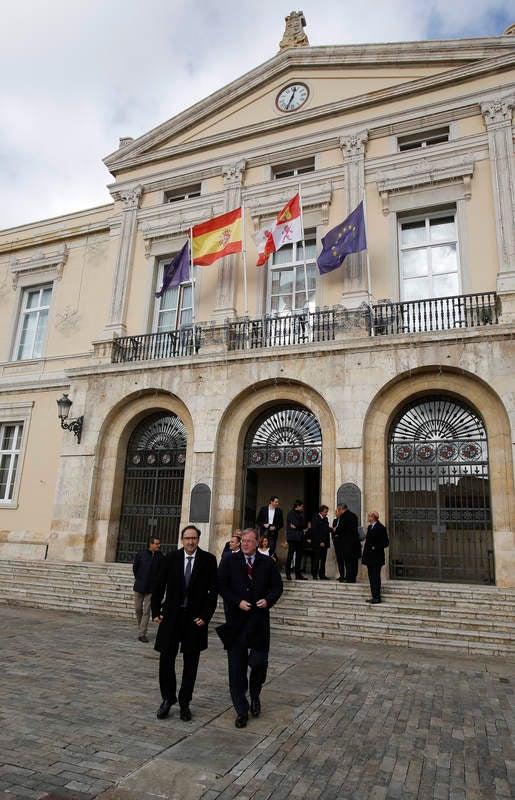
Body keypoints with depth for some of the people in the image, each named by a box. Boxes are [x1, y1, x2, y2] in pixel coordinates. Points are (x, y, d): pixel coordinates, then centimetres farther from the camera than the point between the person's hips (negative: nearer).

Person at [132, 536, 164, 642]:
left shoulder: (160, 556, -4)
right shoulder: (141, 554, -5)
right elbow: (134, 568, 8)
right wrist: (139, 579, 11)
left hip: (151, 588, 0)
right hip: (139, 586, 1)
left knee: (146, 611, -2)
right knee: (138, 609, 10)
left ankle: (142, 633, 5)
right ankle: (141, 628, 32)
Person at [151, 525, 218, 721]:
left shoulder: (208, 560, -5)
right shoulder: (171, 558, -1)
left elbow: (213, 590, -4)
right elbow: (159, 585, 4)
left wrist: (205, 615, -9)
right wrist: (156, 611, 1)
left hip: (195, 618, -1)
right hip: (171, 616, 1)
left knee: (191, 662, 10)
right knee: (166, 659, 4)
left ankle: (185, 702, 25)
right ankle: (167, 699, 24)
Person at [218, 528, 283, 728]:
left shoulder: (267, 563, 3)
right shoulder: (229, 562, 0)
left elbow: (277, 586, 8)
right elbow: (221, 586, -3)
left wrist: (268, 600, -10)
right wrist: (237, 602, -13)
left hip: (259, 621, 1)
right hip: (236, 621, -1)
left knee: (259, 663, 4)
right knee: (236, 666, 4)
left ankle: (255, 696, 35)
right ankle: (241, 710, 19)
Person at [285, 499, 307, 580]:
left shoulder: (300, 514, 19)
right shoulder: (291, 513, -5)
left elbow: (304, 525, 12)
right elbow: (296, 523, -16)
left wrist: (295, 526, -3)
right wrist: (300, 527, 0)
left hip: (300, 537, 8)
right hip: (293, 537, -8)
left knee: (299, 556, 7)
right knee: (290, 555, -4)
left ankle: (298, 574, 12)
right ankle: (288, 574, 1)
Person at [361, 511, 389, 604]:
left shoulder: (381, 528, -12)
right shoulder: (369, 527, 14)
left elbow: (386, 543, -12)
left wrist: (375, 548, -18)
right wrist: (365, 555, 13)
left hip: (376, 558, -8)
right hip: (369, 557, 8)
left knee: (376, 577, -4)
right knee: (371, 577, 11)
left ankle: (377, 597, 1)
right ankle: (374, 596, 17)